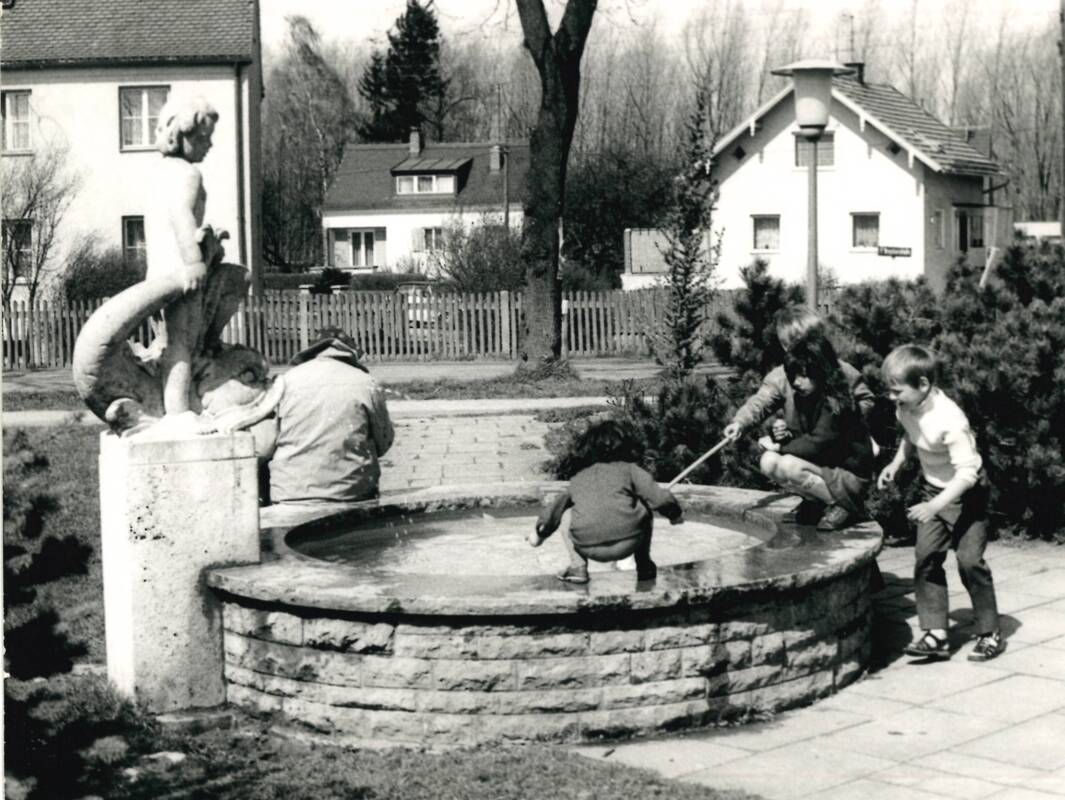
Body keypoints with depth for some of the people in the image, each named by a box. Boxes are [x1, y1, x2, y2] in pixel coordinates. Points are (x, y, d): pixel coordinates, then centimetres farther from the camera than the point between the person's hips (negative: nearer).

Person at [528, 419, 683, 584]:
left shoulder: (577, 479, 24)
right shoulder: (629, 469, 15)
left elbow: (555, 508, 36)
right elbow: (659, 498, 6)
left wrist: (540, 534, 53)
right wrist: (676, 514, 26)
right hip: (626, 544, -2)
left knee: (566, 519, 32)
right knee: (645, 510, 27)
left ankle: (577, 567, 15)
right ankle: (644, 566, 27)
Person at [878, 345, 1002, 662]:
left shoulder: (949, 420, -32)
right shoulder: (906, 410, -8)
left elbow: (967, 472, -33)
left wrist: (935, 505, -39)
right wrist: (895, 464, 3)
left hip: (965, 493, -7)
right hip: (933, 490, 7)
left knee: (969, 560, -9)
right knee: (925, 557, -2)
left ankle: (990, 633, 8)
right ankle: (936, 634, 0)